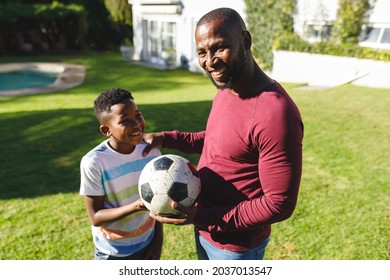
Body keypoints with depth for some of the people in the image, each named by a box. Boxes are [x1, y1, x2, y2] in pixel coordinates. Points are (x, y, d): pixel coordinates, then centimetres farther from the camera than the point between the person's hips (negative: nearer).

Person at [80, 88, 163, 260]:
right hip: (113, 253, -3)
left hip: (147, 245, 4)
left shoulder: (151, 151, -13)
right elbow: (95, 217, -19)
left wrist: (158, 239, 0)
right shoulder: (94, 162, -24)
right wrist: (136, 206, -34)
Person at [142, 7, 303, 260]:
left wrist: (203, 216, -25)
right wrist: (167, 139, 0)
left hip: (235, 245, -8)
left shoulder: (276, 114, -32)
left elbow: (279, 204, -26)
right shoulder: (225, 92, -3)